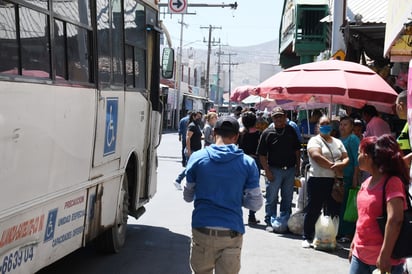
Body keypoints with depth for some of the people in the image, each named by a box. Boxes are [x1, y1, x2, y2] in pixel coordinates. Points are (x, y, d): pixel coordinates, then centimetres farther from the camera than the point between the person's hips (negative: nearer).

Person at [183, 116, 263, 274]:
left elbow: (188, 196, 9)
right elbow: (255, 204, 1)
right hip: (232, 232, -1)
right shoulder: (248, 163, -2)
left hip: (202, 230, 1)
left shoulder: (197, 157, -1)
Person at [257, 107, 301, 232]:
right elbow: (262, 155, -6)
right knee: (272, 198, 2)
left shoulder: (291, 131, 8)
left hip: (290, 170, 4)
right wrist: (267, 171, -12)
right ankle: (270, 222, 11)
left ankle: (284, 221, 22)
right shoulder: (267, 133, -4)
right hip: (274, 170, -4)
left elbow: (297, 150, 15)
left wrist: (297, 167, 8)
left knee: (287, 198, 11)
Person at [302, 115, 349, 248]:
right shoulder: (315, 140, 0)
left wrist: (341, 164, -13)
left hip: (335, 181, 5)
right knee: (313, 209, 0)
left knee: (333, 210, 8)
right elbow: (316, 156, -16)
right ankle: (307, 238, 11)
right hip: (318, 180, -5)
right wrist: (333, 166, -14)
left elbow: (346, 158, 11)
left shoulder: (338, 142, 18)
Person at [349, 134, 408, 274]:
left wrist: (385, 255, -28)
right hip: (360, 256, 8)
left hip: (384, 260, -8)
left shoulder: (392, 182, -15)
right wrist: (354, 244, 20)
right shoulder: (366, 183, 9)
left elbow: (395, 219, -24)